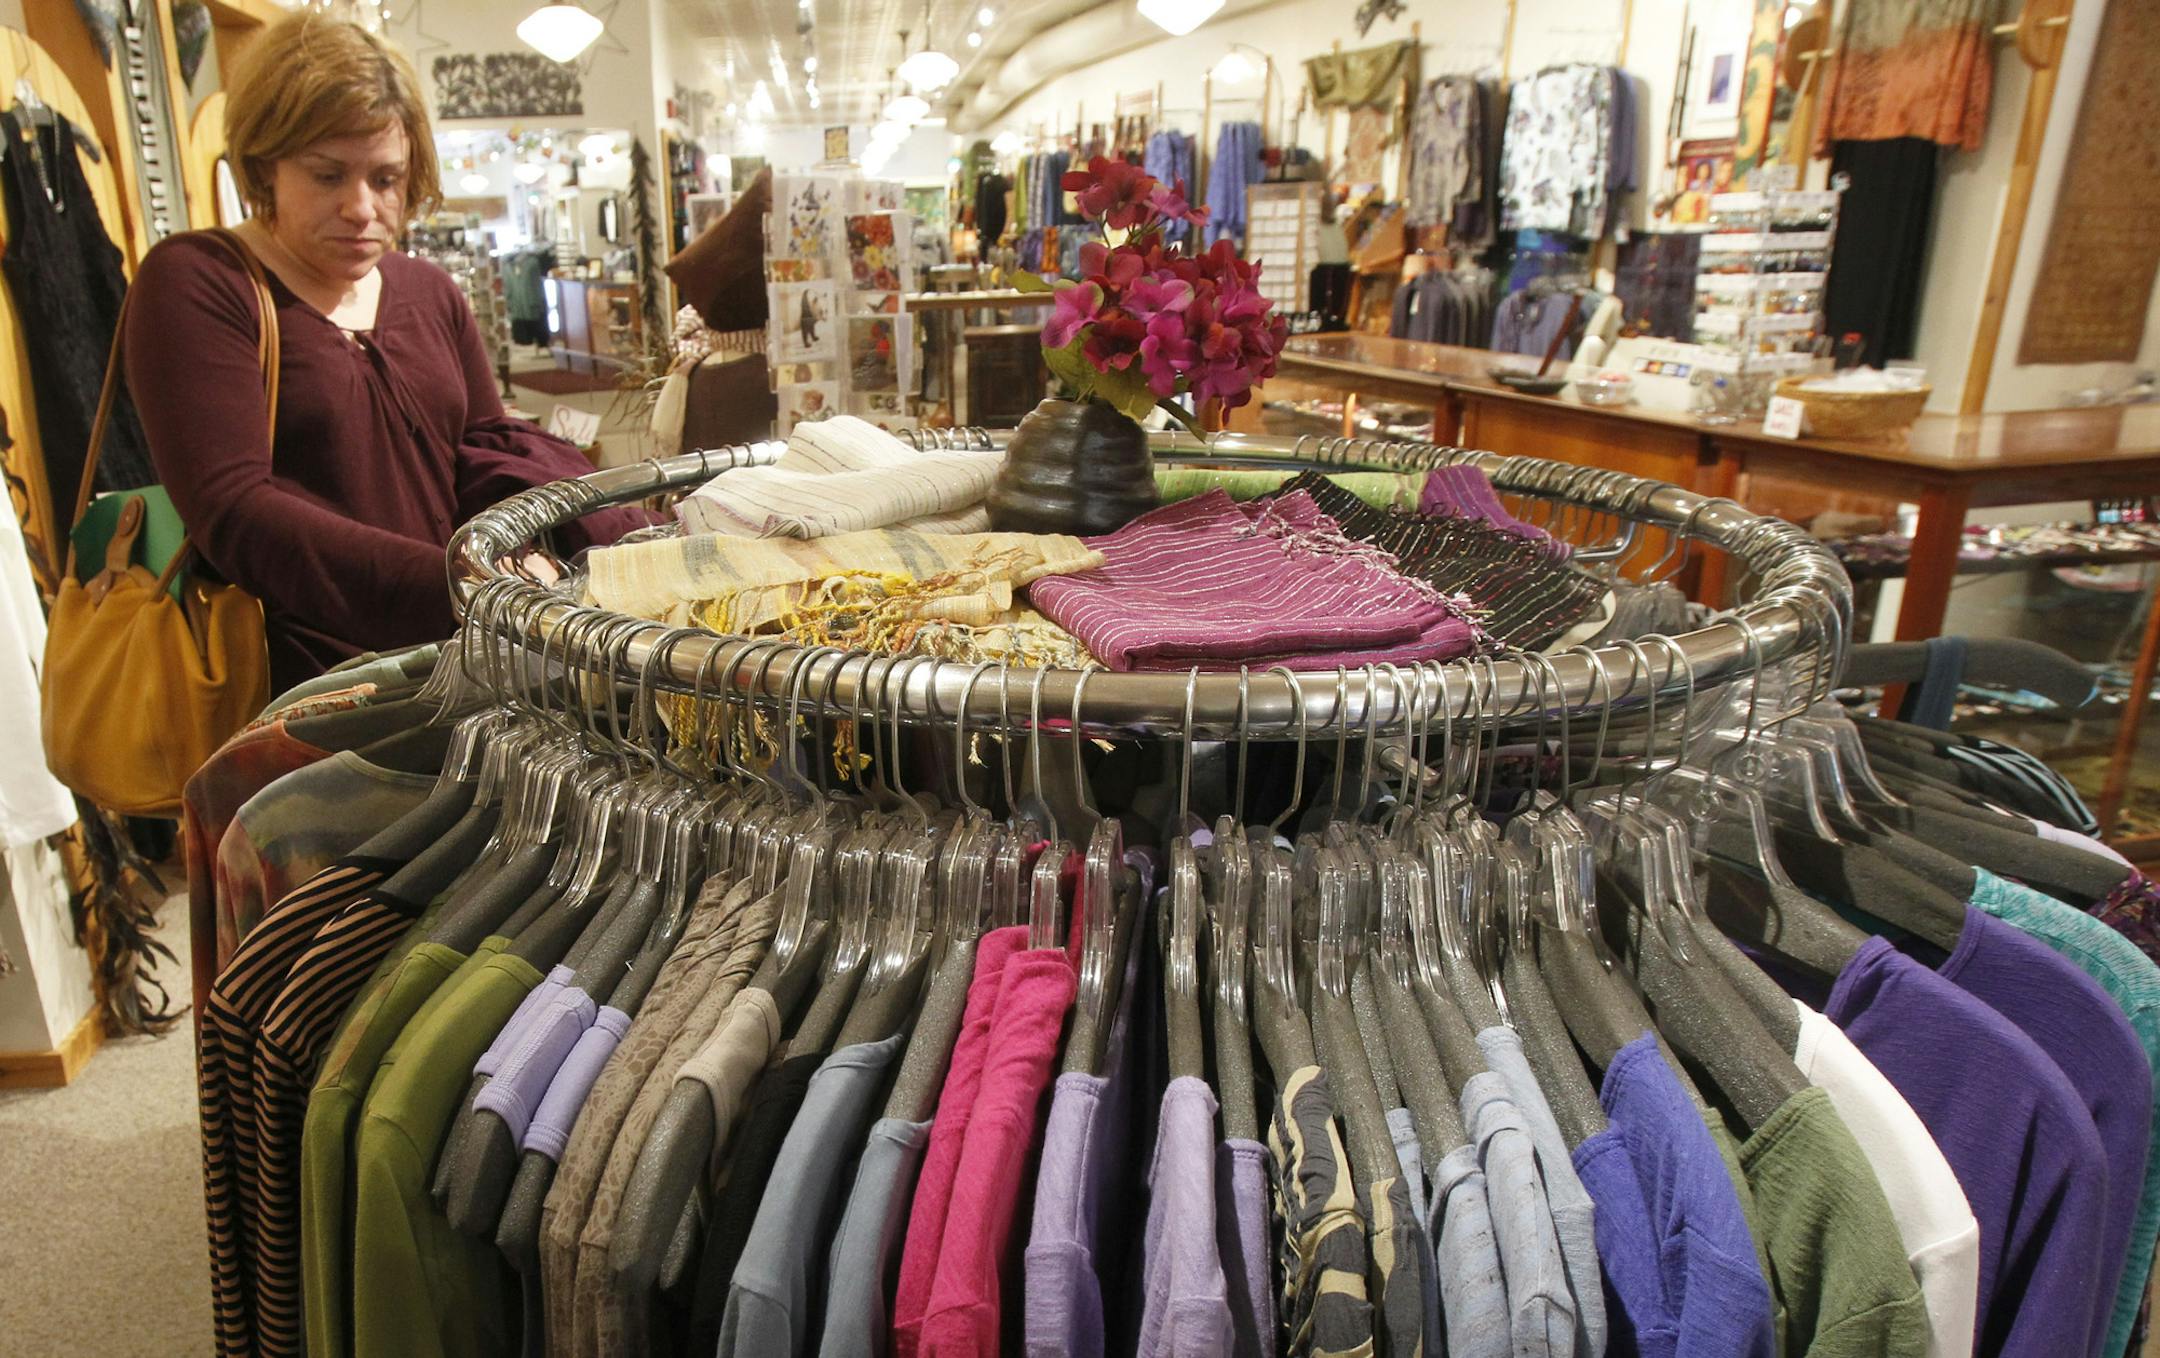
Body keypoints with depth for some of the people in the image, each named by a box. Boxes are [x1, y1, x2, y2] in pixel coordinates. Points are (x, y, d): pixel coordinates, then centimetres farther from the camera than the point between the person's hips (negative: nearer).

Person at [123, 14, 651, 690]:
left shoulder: (431, 293, 19)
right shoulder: (193, 284, -1)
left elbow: (488, 447, 13)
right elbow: (234, 514, -14)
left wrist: (630, 543, -9)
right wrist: (456, 591, -29)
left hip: (452, 668, 6)